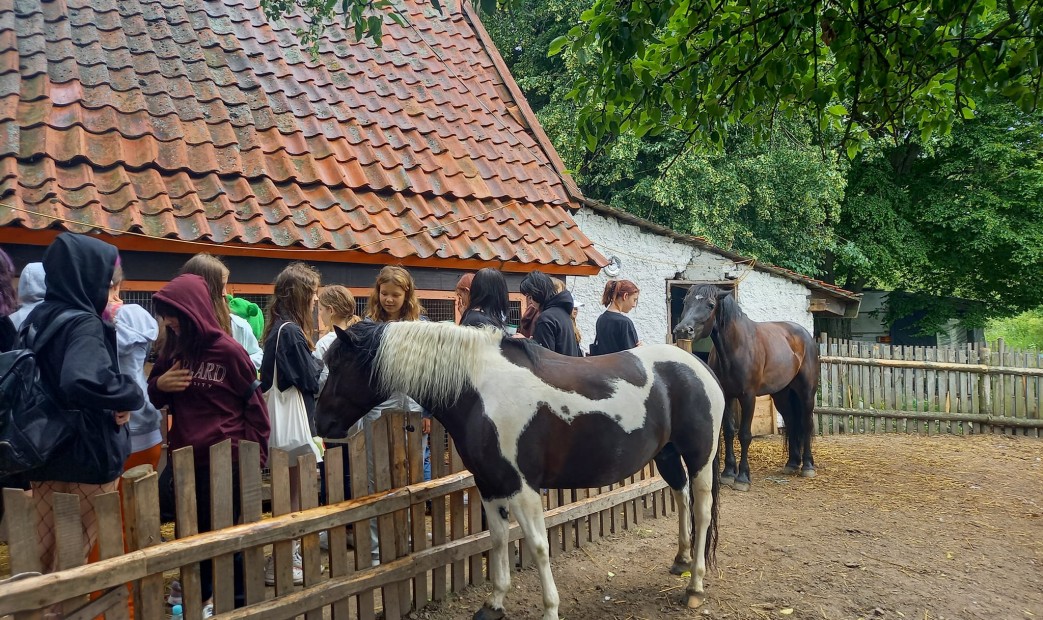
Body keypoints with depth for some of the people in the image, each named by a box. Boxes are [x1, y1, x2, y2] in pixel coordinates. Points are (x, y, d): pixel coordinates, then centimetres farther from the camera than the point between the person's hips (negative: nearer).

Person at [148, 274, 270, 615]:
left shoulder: (228, 350, -11)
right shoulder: (172, 350, 5)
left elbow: (254, 404, -6)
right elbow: (156, 397, 16)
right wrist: (159, 384, -7)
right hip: (185, 457, 6)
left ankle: (238, 602, 19)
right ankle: (201, 597, 31)